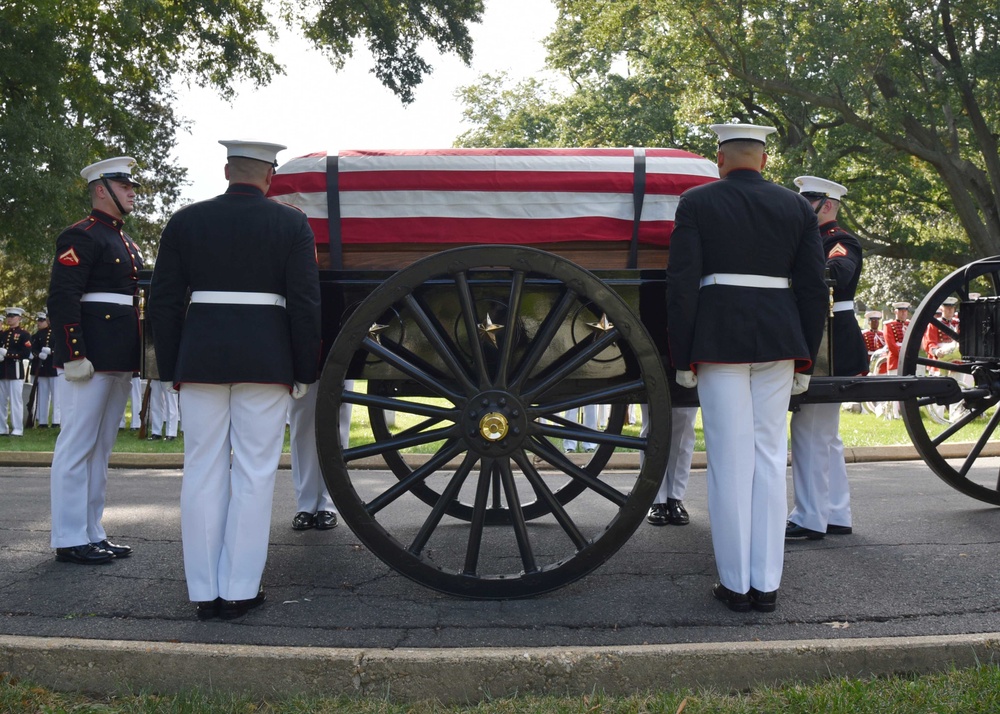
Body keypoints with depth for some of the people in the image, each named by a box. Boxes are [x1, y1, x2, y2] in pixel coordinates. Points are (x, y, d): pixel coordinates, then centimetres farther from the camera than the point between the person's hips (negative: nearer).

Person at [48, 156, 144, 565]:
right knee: (78, 446, -4)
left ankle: (92, 534, 20)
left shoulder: (126, 243, 21)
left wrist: (136, 357, 21)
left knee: (100, 449, 12)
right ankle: (69, 540, 3)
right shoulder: (81, 236, -8)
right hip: (91, 358, -9)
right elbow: (62, 298, -16)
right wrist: (74, 356, -22)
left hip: (120, 361, 9)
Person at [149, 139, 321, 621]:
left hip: (200, 361, 2)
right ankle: (239, 590, 7)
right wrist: (304, 372, 3)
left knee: (203, 473, 7)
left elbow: (162, 302, 5)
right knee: (253, 475, 3)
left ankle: (204, 592, 12)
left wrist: (172, 369, 12)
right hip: (266, 361, -2)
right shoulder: (291, 223, 0)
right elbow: (305, 304, -4)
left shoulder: (185, 221, 6)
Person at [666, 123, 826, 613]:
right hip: (780, 340, 3)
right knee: (770, 458, 8)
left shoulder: (696, 203, 1)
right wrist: (805, 358, 14)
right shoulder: (796, 206, 10)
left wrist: (682, 359, 1)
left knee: (730, 460, 2)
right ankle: (766, 585, 13)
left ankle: (735, 585, 9)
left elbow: (682, 285, -4)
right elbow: (814, 288, 8)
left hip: (719, 338, -3)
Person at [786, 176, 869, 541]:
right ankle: (836, 515, 23)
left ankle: (809, 518, -2)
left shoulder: (840, 241, -9)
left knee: (809, 428, -8)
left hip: (830, 346, -10)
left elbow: (837, 273, -29)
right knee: (825, 434, 14)